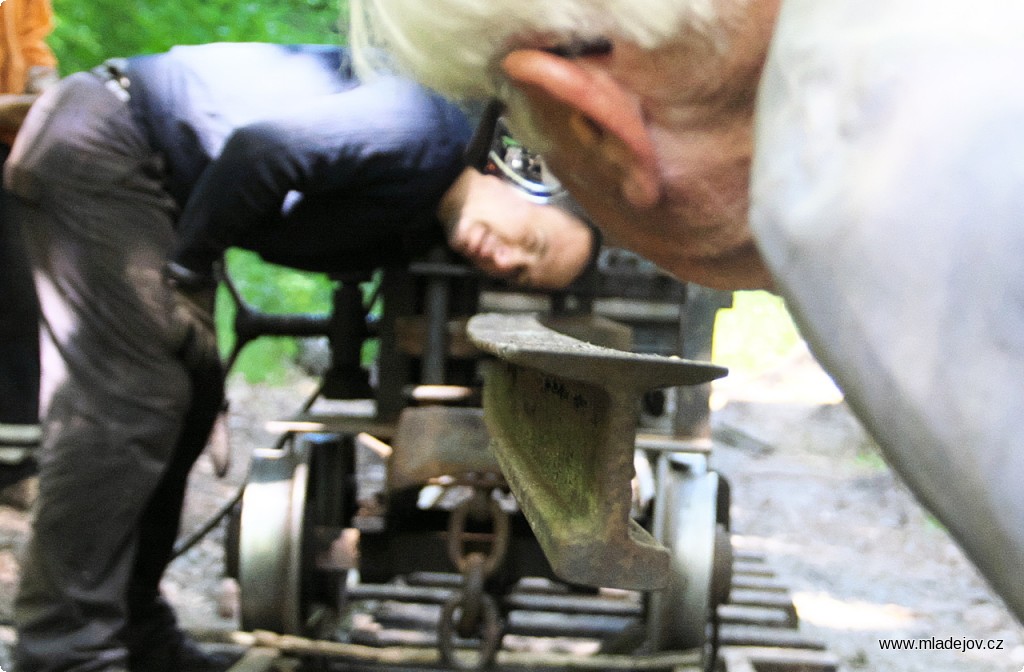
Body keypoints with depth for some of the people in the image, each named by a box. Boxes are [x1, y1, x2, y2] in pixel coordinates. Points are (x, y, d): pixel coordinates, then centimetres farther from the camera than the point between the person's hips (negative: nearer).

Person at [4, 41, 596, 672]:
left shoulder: (420, 230, 5)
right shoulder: (420, 130, -22)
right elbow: (260, 146, -29)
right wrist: (185, 269, -17)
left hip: (148, 176, 9)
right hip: (104, 141, -9)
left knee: (189, 395, 10)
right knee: (124, 403, -12)